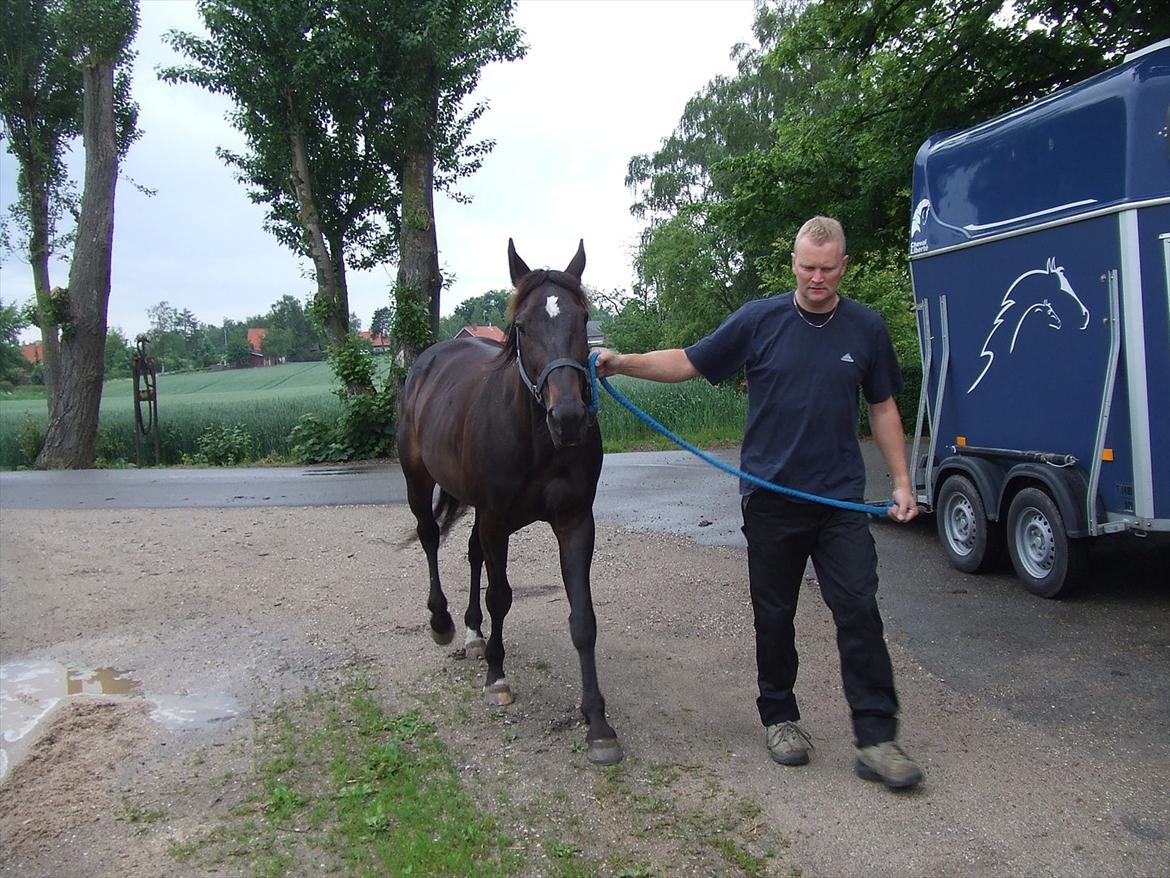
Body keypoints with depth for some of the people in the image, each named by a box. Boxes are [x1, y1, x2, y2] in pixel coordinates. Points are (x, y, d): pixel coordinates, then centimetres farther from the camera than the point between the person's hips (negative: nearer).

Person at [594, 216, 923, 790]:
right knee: (775, 616, 9)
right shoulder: (758, 321, -2)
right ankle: (779, 717, 26)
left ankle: (876, 739, 4)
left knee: (859, 612, -4)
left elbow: (882, 407, 11)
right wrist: (621, 363, -13)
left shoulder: (866, 328, 3)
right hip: (771, 498, 0)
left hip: (841, 499, 1)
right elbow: (688, 363, 0)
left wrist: (901, 482, 5)